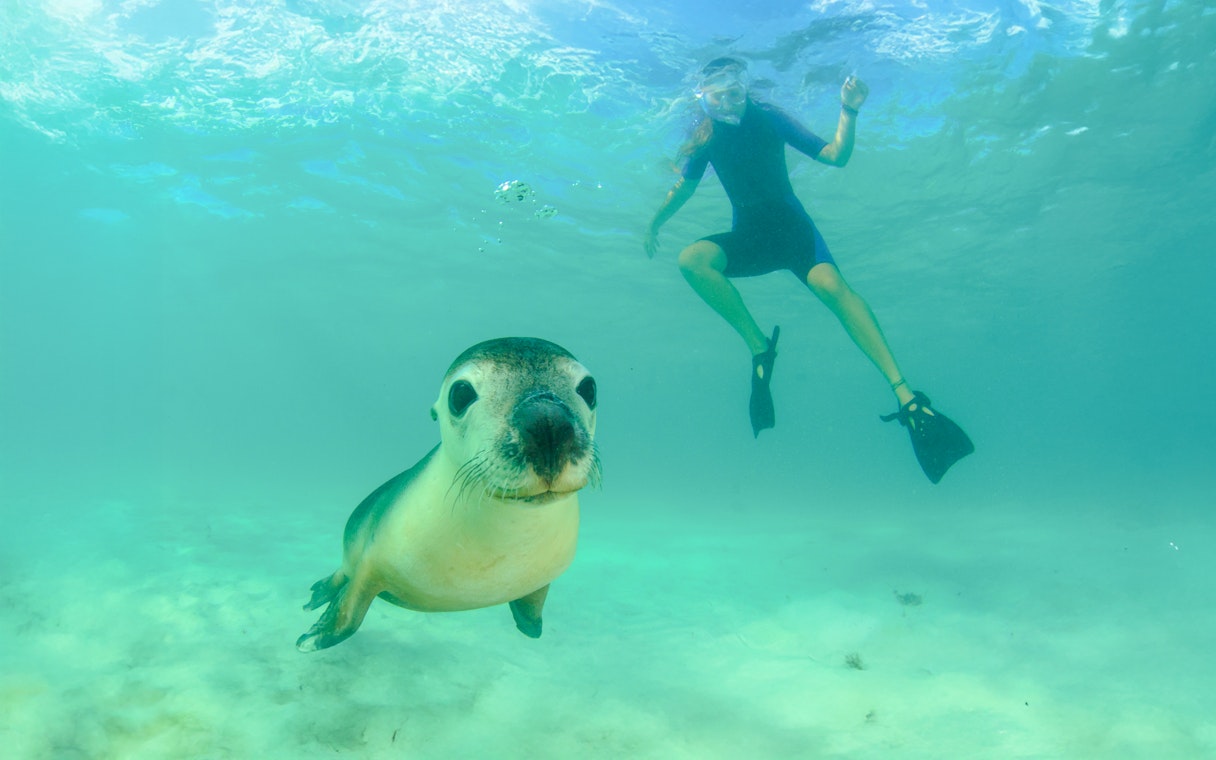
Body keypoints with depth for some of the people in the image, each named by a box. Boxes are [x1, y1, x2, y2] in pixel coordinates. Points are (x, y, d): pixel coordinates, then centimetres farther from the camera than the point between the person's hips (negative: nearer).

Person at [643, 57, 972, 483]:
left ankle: (905, 396, -41)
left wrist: (849, 112, -20)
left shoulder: (768, 118, -4)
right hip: (746, 237, 3)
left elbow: (836, 155, -6)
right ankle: (759, 348, -24)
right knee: (691, 260, -29)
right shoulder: (707, 137, 2)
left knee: (831, 286, -32)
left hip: (791, 226, -2)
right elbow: (685, 185, 20)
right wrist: (656, 222, 21)